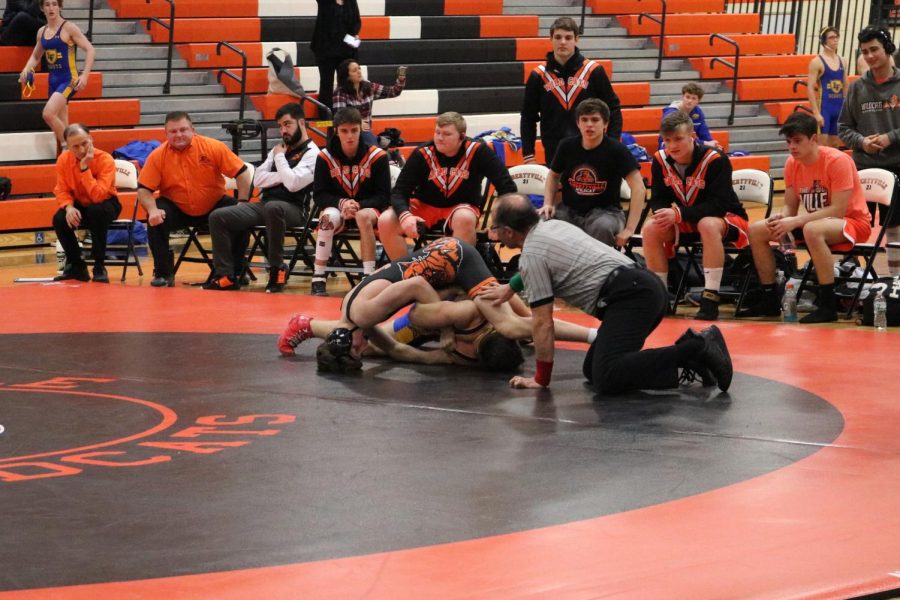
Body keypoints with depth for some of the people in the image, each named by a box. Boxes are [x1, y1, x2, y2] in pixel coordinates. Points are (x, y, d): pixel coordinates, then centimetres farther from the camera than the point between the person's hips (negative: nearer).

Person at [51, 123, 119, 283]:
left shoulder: (105, 160, -24)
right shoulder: (63, 160, -11)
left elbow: (98, 196, -33)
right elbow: (62, 191, -6)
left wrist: (84, 168, -36)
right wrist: (69, 207, -27)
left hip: (105, 204, -4)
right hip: (80, 205, 4)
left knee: (97, 212, -38)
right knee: (59, 219, -27)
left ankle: (99, 267, -23)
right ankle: (76, 266, -3)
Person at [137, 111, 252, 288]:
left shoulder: (214, 147, -13)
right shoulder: (158, 156, -11)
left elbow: (242, 173, -10)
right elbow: (143, 189, -10)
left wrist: (243, 203, -20)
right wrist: (153, 210, -29)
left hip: (213, 206, 0)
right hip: (176, 209, 0)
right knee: (156, 220, -27)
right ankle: (163, 273, -10)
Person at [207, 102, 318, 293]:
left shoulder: (311, 153, -2)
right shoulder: (279, 149, 21)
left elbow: (293, 183, -16)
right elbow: (258, 179, 12)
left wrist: (280, 158, -3)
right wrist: (283, 176, -3)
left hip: (293, 208, -7)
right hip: (264, 204, 7)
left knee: (272, 207, -43)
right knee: (217, 217, -10)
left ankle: (277, 269, -26)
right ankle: (226, 275, -13)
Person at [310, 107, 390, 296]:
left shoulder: (376, 156, -9)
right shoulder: (326, 157, -5)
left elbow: (383, 197, -8)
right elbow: (319, 195, -4)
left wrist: (359, 205, -25)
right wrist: (341, 203, -24)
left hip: (368, 209, -1)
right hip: (336, 208, 1)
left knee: (364, 216, -37)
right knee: (329, 216, -34)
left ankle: (369, 277, -34)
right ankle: (318, 279, -31)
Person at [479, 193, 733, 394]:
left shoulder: (531, 256, -3)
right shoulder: (552, 225, 24)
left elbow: (542, 323, -4)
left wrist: (541, 378, 6)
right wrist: (510, 288, 66)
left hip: (629, 295, -10)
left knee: (605, 380, -24)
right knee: (593, 370, 15)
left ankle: (697, 349, -28)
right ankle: (688, 348, 3)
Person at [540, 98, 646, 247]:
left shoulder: (616, 150, -11)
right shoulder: (567, 146, 0)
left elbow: (638, 188, -16)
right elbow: (553, 176, 19)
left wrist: (629, 229, -23)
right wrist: (548, 204, 1)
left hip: (604, 212, -4)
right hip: (570, 211, 4)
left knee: (602, 227, -39)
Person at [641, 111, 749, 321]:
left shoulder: (715, 159, -23)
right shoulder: (661, 160, -7)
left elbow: (718, 206, -29)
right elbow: (658, 200, -2)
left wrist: (679, 214, -38)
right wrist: (663, 214, -28)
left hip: (726, 219, -5)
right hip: (685, 222, 5)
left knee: (708, 225, -39)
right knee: (651, 228, -21)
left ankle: (710, 299, -36)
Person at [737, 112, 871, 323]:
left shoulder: (837, 161, -21)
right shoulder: (792, 164, -1)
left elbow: (838, 210, -26)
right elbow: (790, 206, 4)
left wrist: (795, 221, -31)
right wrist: (780, 219, -21)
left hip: (854, 222, -8)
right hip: (815, 221, 8)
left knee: (812, 230, -41)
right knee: (756, 230, -2)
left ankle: (828, 306, -34)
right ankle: (769, 301, 7)